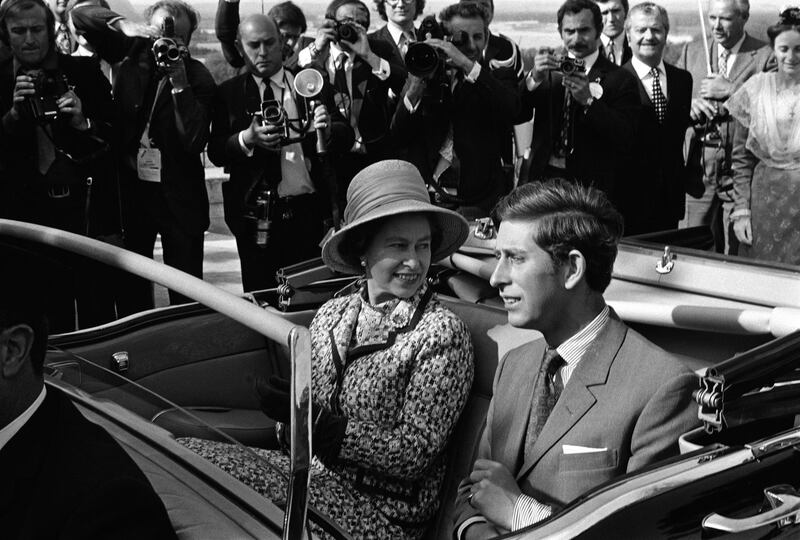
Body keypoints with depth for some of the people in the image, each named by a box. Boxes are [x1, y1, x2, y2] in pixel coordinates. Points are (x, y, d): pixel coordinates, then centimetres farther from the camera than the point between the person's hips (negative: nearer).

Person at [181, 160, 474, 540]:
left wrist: (314, 422, -21)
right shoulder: (331, 314, 6)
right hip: (307, 470, 6)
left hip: (382, 509, -5)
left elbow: (413, 454, -15)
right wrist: (288, 409, -12)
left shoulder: (443, 333, -12)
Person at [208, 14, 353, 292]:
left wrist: (328, 130, -19)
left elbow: (347, 135, 4)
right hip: (256, 215, 0)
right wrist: (247, 139, -20)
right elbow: (215, 151, -1)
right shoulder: (228, 93, 6)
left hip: (310, 210, 1)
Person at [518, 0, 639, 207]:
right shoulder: (548, 69, 10)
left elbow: (626, 138, -10)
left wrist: (588, 100, -19)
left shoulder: (620, 80, 1)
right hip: (541, 178, 2)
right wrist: (534, 78, -15)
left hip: (589, 185, -2)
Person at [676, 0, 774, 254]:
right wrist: (688, 104, -11)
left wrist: (731, 90, -16)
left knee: (737, 252, 3)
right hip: (698, 164, 3)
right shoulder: (691, 51, 11)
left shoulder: (765, 57, -1)